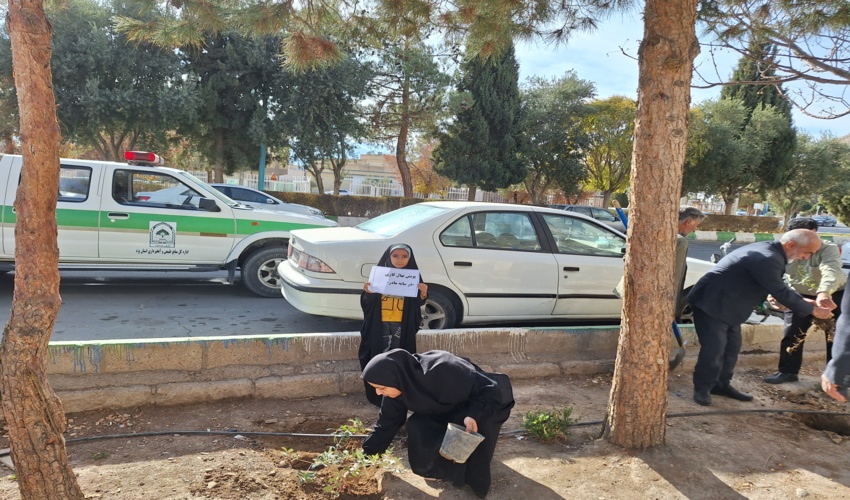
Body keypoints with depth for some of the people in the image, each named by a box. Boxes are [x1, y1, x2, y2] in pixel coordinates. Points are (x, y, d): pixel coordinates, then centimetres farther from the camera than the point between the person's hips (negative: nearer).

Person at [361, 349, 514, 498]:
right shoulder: (400, 385, -18)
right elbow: (386, 424, -4)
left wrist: (473, 415, -46)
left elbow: (491, 389, -32)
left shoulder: (441, 372, -40)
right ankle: (444, 467, 8)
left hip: (480, 408, -6)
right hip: (447, 412, 6)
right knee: (417, 428, -15)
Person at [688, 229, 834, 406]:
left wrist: (802, 300, 10)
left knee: (732, 346, 15)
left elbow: (779, 287, 19)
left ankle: (722, 384, 26)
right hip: (711, 303, -11)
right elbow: (781, 293, -23)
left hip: (727, 306, 11)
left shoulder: (769, 250, 7)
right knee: (714, 348, -8)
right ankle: (702, 388, 6)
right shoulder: (767, 259, -27)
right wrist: (812, 310, -10)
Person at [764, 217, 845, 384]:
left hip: (833, 295, -3)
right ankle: (788, 371, 11)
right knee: (792, 334, 1)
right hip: (800, 296, 3)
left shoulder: (828, 248, -28)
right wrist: (771, 293, -46)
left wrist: (824, 292, -68)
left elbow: (831, 270, -48)